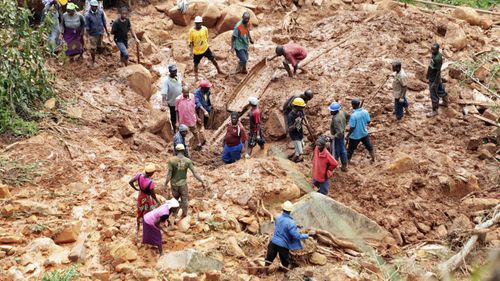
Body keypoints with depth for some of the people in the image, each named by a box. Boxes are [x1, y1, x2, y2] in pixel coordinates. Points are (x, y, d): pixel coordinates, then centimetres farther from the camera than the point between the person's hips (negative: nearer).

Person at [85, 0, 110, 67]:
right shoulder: (88, 15, -21)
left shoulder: (101, 12, -11)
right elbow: (87, 27, -14)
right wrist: (88, 36, -12)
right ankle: (93, 61, 26)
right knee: (93, 48, 7)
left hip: (100, 32, 3)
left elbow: (104, 22, 1)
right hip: (93, 34, -3)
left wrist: (106, 31, 7)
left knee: (100, 46, 17)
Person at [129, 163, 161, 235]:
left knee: (140, 213, 27)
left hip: (140, 197, 6)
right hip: (147, 198, -6)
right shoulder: (151, 183, -36)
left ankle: (138, 229, 45)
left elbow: (130, 182, -11)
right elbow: (153, 194, -24)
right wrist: (157, 201, -5)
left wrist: (136, 189, 7)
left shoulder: (139, 176, -22)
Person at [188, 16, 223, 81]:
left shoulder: (205, 29, -11)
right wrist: (191, 51, -12)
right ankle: (196, 77, 31)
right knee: (196, 64, 11)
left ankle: (219, 70, 30)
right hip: (196, 51, -1)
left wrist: (206, 45, 9)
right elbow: (191, 42, -9)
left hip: (205, 49, 1)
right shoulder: (191, 31, -16)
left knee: (213, 59, 8)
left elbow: (206, 38, 5)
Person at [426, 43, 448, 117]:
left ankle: (434, 111, 21)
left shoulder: (438, 59, -33)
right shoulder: (434, 54, -5)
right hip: (431, 77, 9)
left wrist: (435, 83, -23)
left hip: (434, 79, -9)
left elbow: (438, 71, -28)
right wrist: (428, 73, 21)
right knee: (440, 90, 28)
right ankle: (445, 102, 49)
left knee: (434, 95, 6)